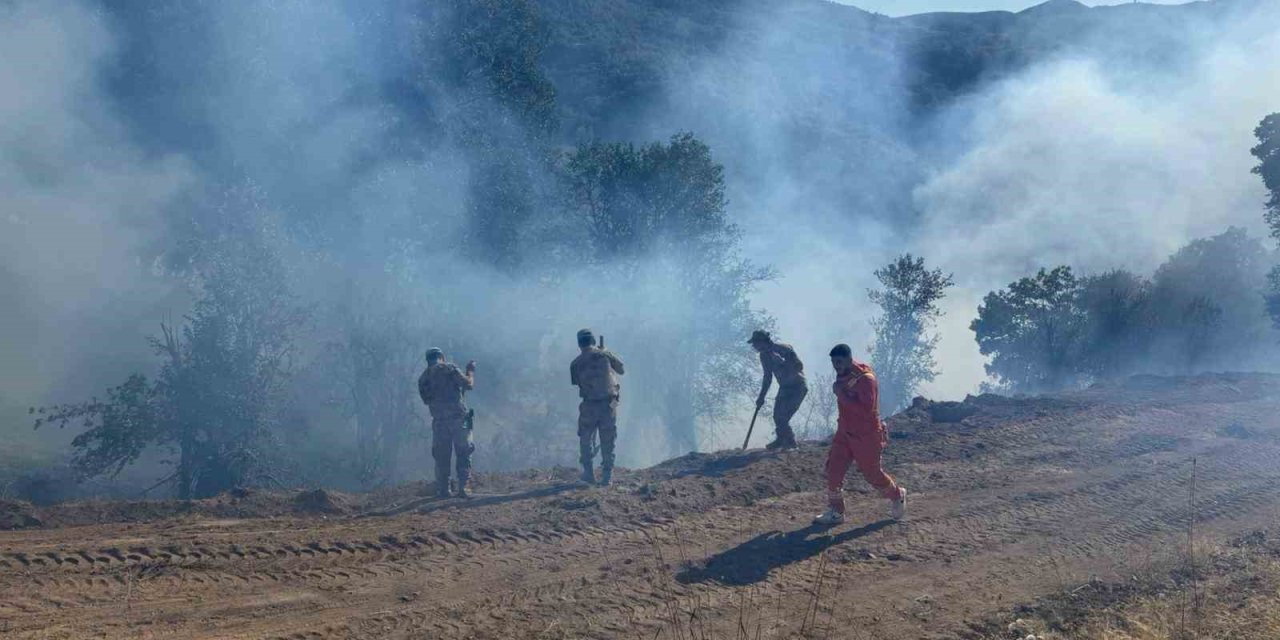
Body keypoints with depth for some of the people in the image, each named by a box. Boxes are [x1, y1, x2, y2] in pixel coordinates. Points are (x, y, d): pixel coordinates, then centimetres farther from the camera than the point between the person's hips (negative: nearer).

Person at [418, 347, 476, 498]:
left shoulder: (423, 378, 11)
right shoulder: (449, 368, -3)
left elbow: (426, 400, 17)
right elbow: (469, 384, -7)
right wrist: (471, 371, 12)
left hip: (439, 422, 3)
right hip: (458, 417, -3)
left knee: (441, 457, 11)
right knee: (463, 454, 3)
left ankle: (442, 490, 9)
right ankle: (463, 487, -5)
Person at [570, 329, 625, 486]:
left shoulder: (576, 363, -1)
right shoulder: (604, 354, -2)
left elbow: (575, 382, 9)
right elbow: (621, 369, 9)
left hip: (589, 405, 0)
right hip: (609, 403, 0)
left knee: (586, 440, 16)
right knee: (608, 442, 8)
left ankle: (589, 473, 13)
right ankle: (607, 476, 7)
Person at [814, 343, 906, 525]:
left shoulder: (865, 378, -23)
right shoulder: (842, 376, 4)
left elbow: (866, 409, -32)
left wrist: (842, 394, -31)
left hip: (866, 436, -8)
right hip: (845, 433, 8)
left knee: (872, 474, 6)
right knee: (833, 470, 0)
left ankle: (897, 497, 32)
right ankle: (835, 512, 9)